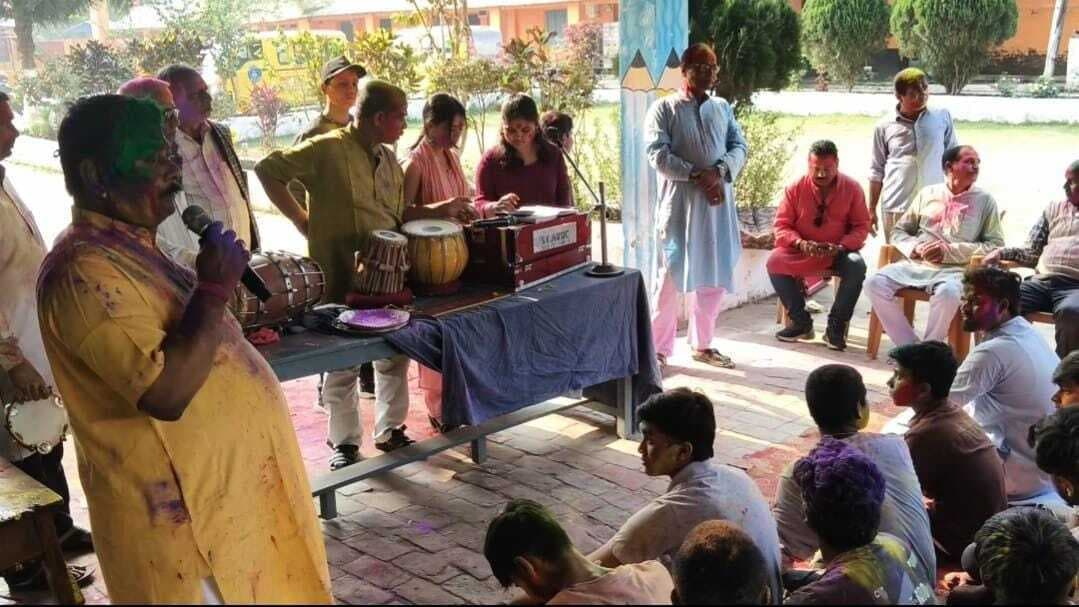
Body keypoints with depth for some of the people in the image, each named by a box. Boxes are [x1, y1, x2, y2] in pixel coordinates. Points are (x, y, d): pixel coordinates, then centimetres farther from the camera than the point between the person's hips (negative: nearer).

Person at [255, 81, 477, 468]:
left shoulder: (387, 159, 12)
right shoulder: (327, 149, -12)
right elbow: (267, 170, -10)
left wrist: (439, 211, 11)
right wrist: (301, 219, -11)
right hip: (341, 277, -7)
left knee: (394, 355, 14)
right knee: (344, 362, 4)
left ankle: (390, 430, 30)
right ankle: (345, 441, 18)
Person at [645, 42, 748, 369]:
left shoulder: (723, 108, 15)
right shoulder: (663, 109, 0)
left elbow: (739, 146, 7)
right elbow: (658, 155, -10)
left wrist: (719, 171, -13)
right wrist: (697, 175, -18)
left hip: (719, 202, 5)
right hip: (679, 202, -5)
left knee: (717, 275, 9)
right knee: (671, 274, -3)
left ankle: (702, 344, 24)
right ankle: (659, 348, 6)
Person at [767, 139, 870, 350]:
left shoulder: (852, 188, -5)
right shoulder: (795, 188, -6)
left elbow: (861, 226, -4)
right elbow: (782, 226, -5)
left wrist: (841, 247, -22)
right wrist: (800, 243, -25)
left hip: (839, 252, 0)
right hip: (801, 251, 1)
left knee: (857, 265, -32)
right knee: (774, 262, -27)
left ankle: (836, 326, -15)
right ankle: (801, 322, -11)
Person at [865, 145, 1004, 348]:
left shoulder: (984, 201, 8)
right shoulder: (928, 193, 15)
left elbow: (995, 245, 0)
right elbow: (898, 231, 17)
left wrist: (950, 251, -11)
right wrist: (915, 247, -6)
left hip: (955, 269, -3)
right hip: (916, 265, 3)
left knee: (948, 293, -38)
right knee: (875, 283, -22)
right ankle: (911, 347, -17)